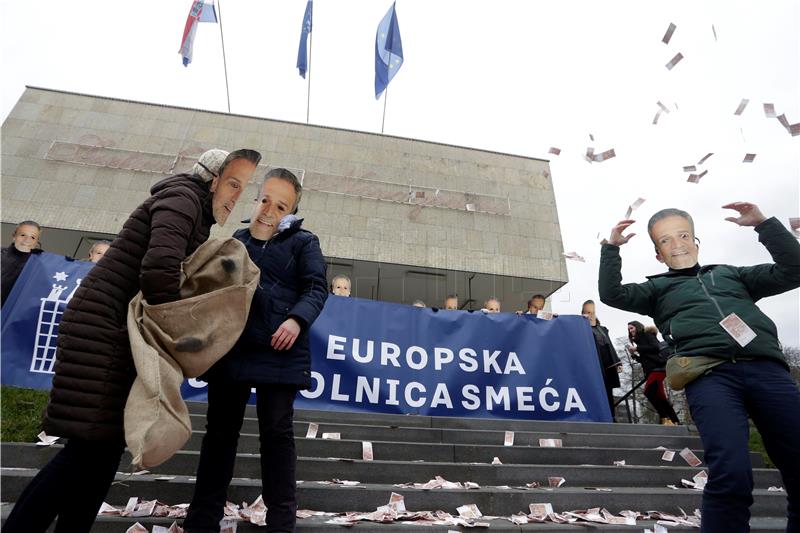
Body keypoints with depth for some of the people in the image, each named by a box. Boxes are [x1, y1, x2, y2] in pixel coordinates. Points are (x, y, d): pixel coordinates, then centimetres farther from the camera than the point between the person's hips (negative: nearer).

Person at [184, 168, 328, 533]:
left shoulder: (303, 242, 5)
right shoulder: (238, 239, 19)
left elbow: (316, 287, -7)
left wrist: (297, 319, -24)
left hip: (279, 353, -4)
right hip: (230, 349, 5)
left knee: (276, 432, 3)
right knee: (220, 430, 13)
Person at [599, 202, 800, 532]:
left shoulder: (730, 274, 31)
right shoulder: (657, 288, 24)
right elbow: (611, 294, 10)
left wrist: (764, 224, 20)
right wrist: (611, 248, 5)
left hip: (766, 368, 3)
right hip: (709, 375, -3)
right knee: (731, 475, -23)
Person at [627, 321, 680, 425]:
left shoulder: (647, 334, 2)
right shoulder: (640, 340, 24)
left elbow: (656, 347, -16)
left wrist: (637, 348, -14)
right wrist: (634, 354, 5)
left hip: (658, 367, -9)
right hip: (651, 370, 10)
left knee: (649, 392, -22)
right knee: (660, 396, 7)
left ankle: (665, 418, -20)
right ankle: (675, 421, 10)